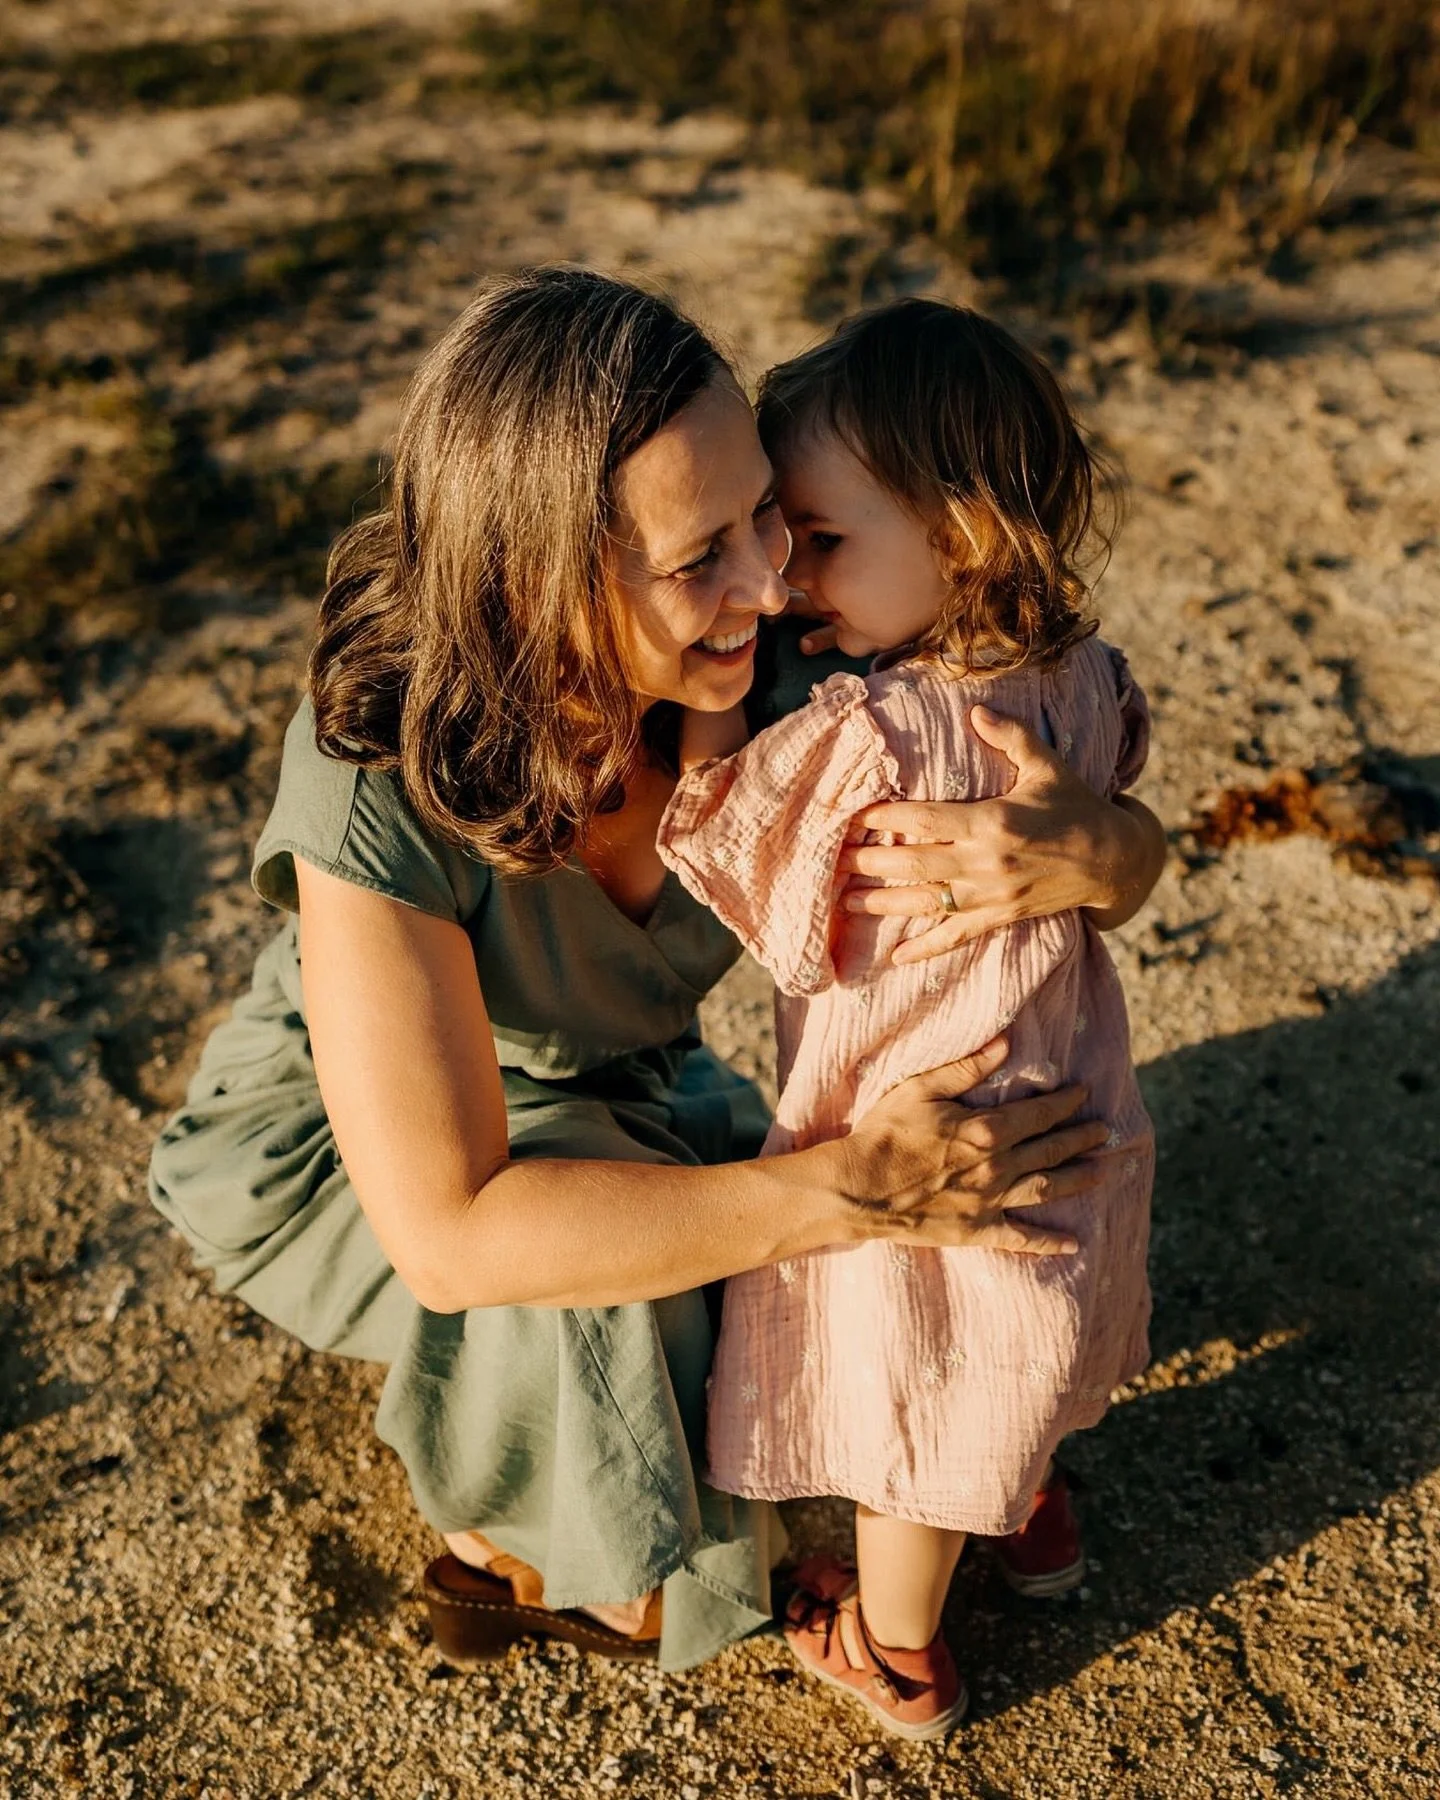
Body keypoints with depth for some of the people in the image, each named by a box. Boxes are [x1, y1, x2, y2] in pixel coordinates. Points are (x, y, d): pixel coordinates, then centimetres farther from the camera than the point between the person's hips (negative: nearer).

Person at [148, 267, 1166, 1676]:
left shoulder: (759, 669, -27)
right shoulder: (377, 783, -39)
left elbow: (1136, 846, -17)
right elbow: (449, 1230, -40)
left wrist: (1093, 853, -43)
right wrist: (856, 1187, -43)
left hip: (600, 1083, 5)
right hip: (342, 1145, -4)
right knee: (602, 1284, -31)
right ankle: (498, 1543, 3)